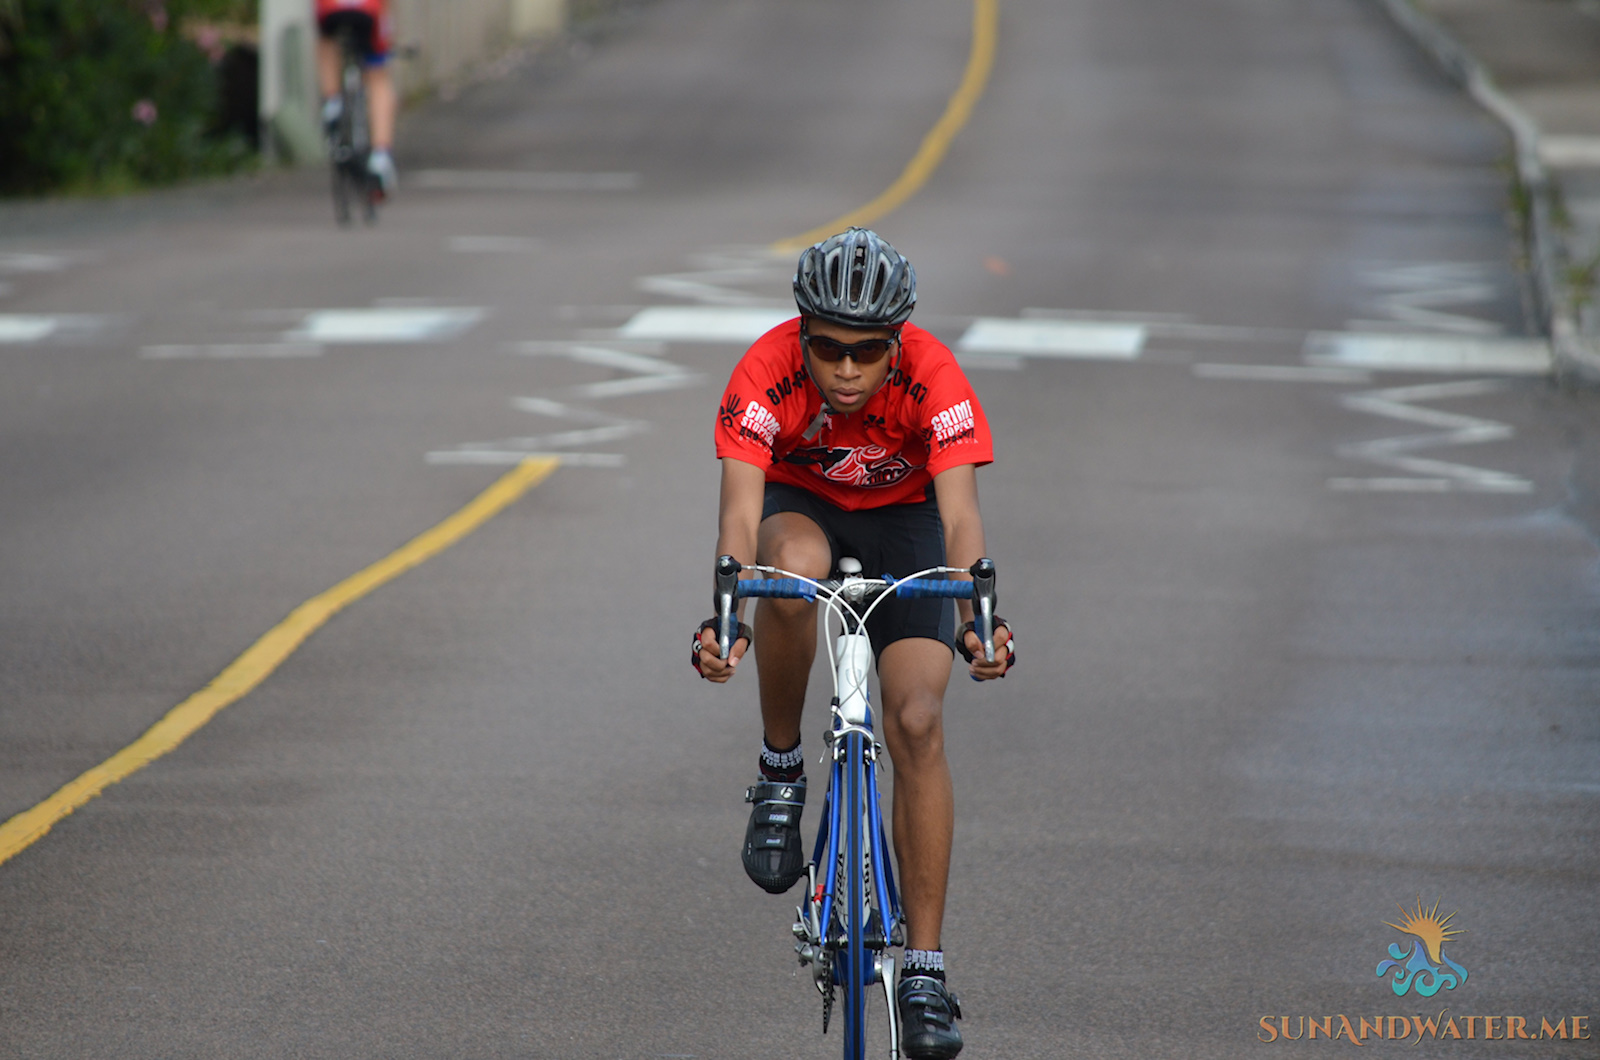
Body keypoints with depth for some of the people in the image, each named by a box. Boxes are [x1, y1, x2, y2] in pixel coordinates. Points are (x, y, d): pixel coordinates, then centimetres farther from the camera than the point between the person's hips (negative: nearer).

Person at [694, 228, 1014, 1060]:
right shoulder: (765, 375, -31)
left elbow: (960, 515, -40)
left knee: (918, 724, -16)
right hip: (798, 506, 0)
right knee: (791, 569, -38)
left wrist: (978, 618, -58)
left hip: (899, 517, 0)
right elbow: (741, 511, -40)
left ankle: (925, 971, -9)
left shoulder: (933, 378, -31)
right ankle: (780, 774, -14)